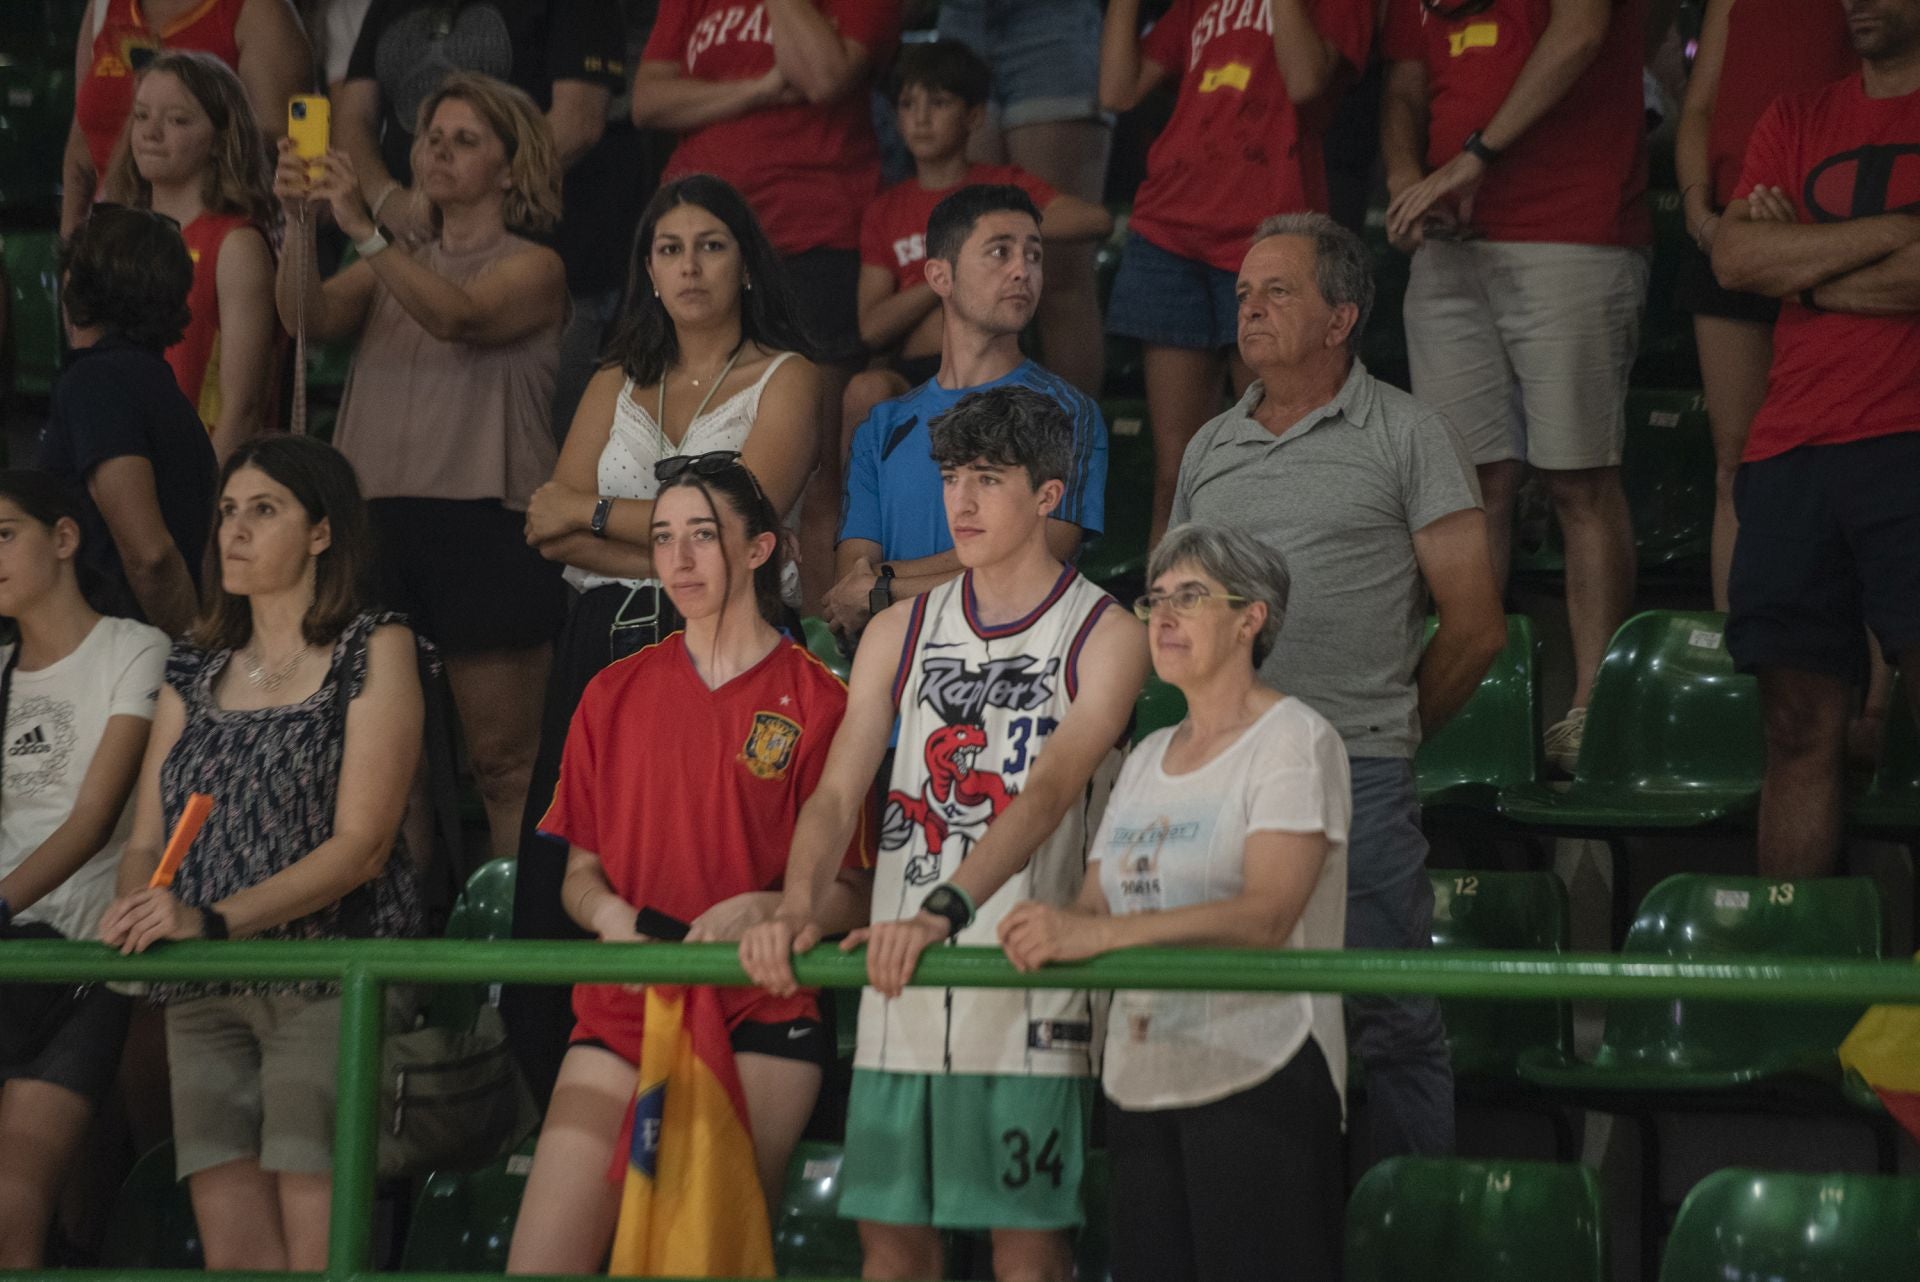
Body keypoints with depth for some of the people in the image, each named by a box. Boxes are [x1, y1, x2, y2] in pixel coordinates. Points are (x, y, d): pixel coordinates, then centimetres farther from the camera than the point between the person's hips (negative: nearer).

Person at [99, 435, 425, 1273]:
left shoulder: (374, 652, 3)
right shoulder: (196, 671, 20)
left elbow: (362, 843, -8)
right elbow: (146, 840, 15)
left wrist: (212, 920, -18)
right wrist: (136, 908, -10)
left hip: (330, 975, -5)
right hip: (204, 996, 5)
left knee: (316, 1258, -15)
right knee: (231, 1257, -4)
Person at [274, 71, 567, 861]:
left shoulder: (533, 269, 3)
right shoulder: (392, 268, 18)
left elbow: (456, 316, -17)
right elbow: (311, 318, 0)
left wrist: (363, 229, -26)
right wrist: (302, 225, -16)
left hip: (485, 522, -5)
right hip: (380, 520, 5)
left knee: (504, 758, -7)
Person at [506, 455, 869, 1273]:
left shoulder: (815, 701, 2)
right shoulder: (616, 696, 14)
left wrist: (762, 909, -16)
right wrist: (607, 910, -3)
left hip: (761, 1018, -3)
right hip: (623, 1012, 3)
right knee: (539, 1261, -8)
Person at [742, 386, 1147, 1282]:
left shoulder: (1103, 637, -2)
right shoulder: (899, 634, 13)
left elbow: (1049, 793, -16)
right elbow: (838, 793, 4)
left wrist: (945, 912, -31)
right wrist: (799, 908, -17)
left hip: (1027, 989, -4)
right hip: (898, 985, 4)